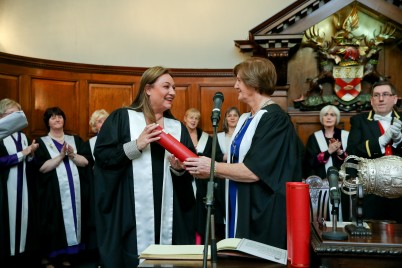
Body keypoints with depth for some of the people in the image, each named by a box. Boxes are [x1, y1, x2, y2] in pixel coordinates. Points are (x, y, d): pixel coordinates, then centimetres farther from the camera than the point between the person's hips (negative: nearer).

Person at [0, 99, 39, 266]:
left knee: (24, 217, 6)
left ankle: (23, 255, 14)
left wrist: (31, 154, -5)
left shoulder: (23, 136, 14)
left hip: (23, 186, 6)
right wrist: (22, 153, -13)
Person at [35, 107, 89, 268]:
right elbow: (42, 167, -10)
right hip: (53, 192, -3)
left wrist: (72, 155, -13)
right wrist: (61, 155, -17)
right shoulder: (42, 142, 3)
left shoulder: (75, 139, 12)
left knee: (73, 220, 7)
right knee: (54, 224, 0)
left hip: (75, 190, 3)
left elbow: (85, 162, 3)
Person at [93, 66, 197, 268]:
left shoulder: (177, 127, 13)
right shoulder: (121, 117, 1)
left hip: (168, 212, 4)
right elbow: (101, 155, -7)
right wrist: (136, 145, -15)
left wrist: (179, 168, -9)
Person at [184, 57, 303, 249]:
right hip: (242, 210, 9)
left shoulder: (275, 119, -16)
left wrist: (214, 167, -13)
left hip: (263, 215, -9)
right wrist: (207, 170, 2)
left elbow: (254, 171, -23)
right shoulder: (246, 119, 12)